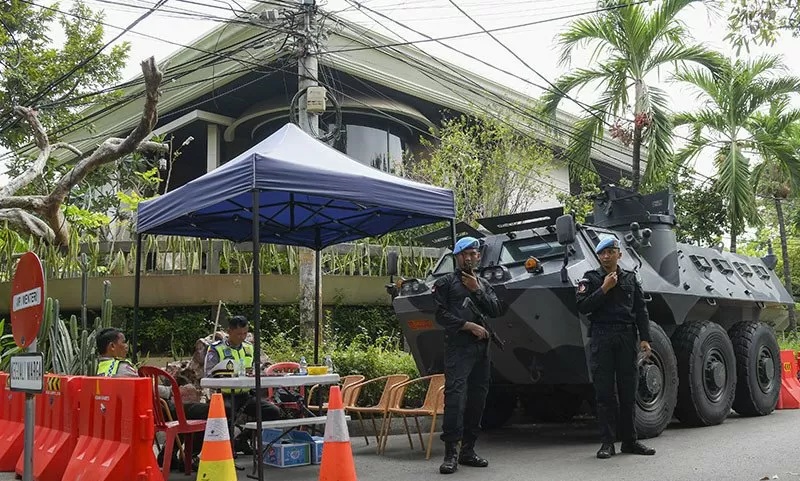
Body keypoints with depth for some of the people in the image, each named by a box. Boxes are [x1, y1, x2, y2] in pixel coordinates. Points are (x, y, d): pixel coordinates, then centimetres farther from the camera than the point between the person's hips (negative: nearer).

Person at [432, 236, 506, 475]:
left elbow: (496, 310, 6)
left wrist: (476, 291, -3)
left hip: (481, 347, 5)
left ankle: (468, 450, 15)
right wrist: (470, 325, -10)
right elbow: (441, 315, -4)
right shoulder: (445, 282, 6)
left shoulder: (484, 284, 19)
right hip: (457, 347, -5)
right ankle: (450, 453, -14)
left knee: (477, 398, 6)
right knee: (455, 396, -15)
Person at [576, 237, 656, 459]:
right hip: (602, 338, -2)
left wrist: (645, 338, 2)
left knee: (628, 392, 7)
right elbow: (582, 306, -7)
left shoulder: (630, 278, 12)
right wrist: (604, 289, -12)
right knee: (604, 393, -1)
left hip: (627, 337, 2)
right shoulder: (590, 278, 5)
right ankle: (607, 442, 5)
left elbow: (641, 310, 10)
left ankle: (629, 440, 17)